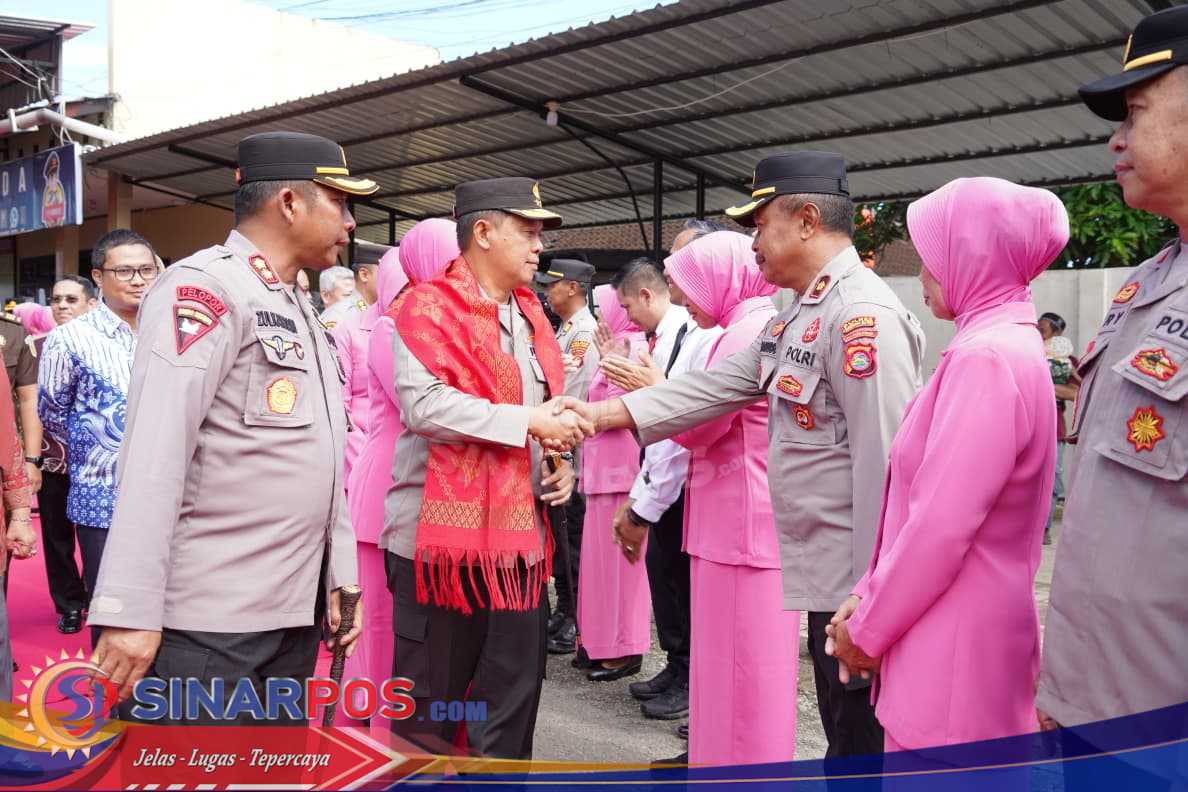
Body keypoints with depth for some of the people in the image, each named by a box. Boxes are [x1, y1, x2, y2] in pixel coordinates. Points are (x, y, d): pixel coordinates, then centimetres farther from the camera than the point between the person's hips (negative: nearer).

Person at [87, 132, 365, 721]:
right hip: (206, 625, -8)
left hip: (294, 612, 9)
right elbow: (154, 454, -19)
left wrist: (339, 573, 14)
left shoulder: (300, 309, 17)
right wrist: (133, 610, -23)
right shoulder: (204, 288, -10)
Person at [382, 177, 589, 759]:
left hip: (518, 532, 7)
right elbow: (423, 404, -22)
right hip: (443, 528, -7)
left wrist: (558, 462, 5)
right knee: (431, 698, 7)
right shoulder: (429, 306, -8)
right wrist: (528, 421, -21)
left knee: (514, 692, 13)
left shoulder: (530, 316, 15)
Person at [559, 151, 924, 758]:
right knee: (842, 738, 20)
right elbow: (717, 385, 11)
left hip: (860, 580, -9)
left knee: (864, 744, 5)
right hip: (828, 576, 9)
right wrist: (604, 414, 5)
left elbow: (884, 462, -23)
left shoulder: (863, 315, -19)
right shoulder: (800, 315, 14)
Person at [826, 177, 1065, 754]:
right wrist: (867, 597, 10)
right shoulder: (1004, 346, 12)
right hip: (955, 630, 9)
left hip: (955, 642, -9)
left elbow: (940, 527, -23)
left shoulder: (987, 359, -20)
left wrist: (867, 629, -10)